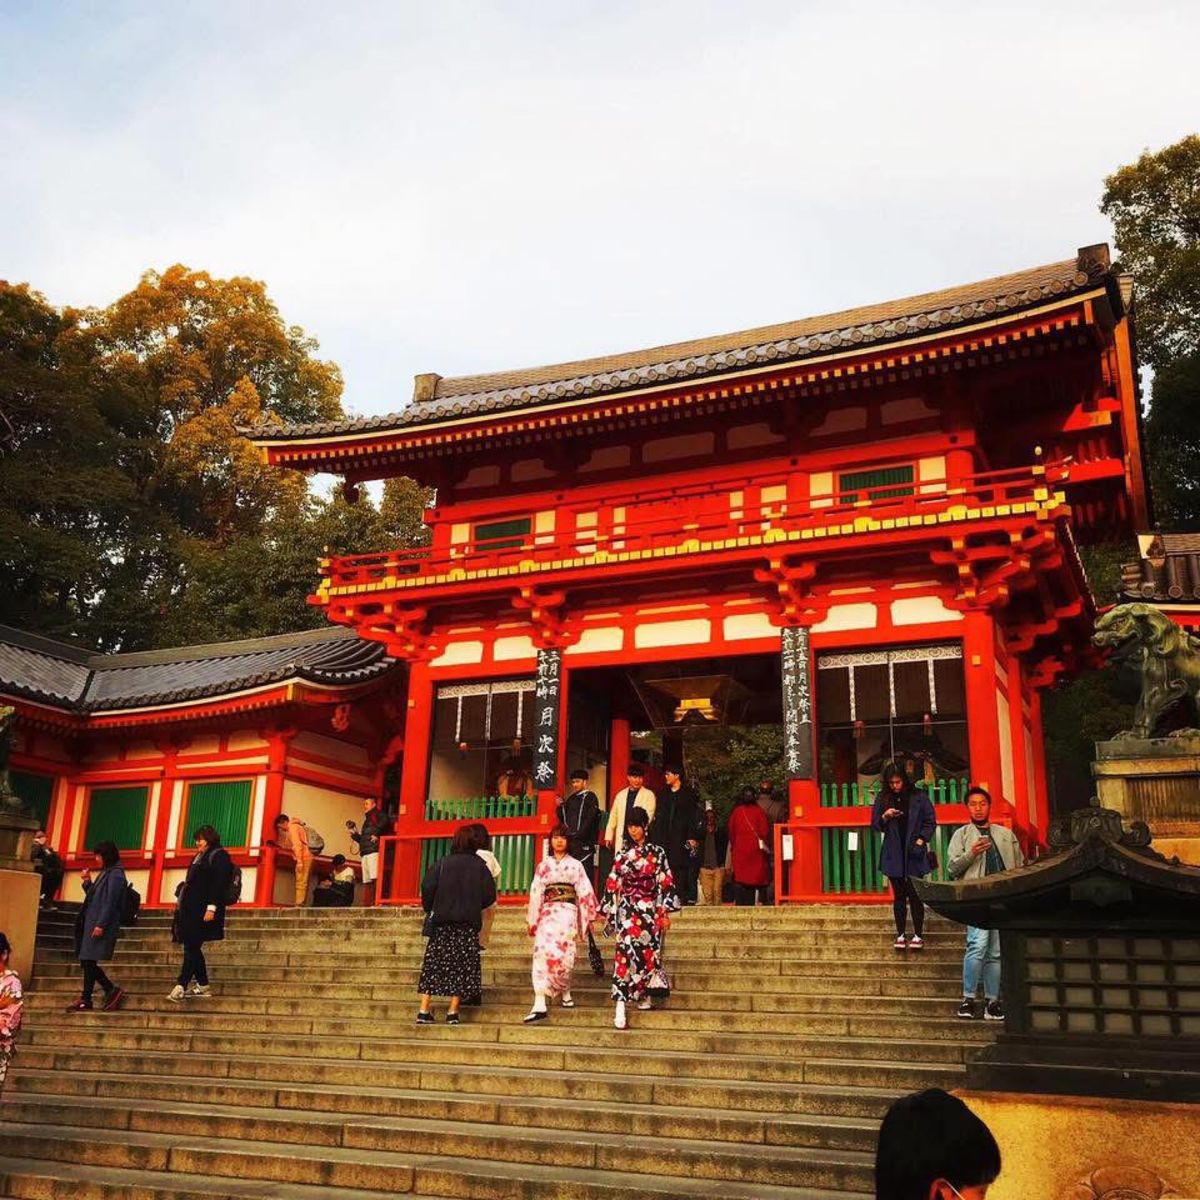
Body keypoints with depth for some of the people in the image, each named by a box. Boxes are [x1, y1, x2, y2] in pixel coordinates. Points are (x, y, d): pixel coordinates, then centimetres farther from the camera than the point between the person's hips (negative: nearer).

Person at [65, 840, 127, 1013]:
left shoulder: (115, 874, -11)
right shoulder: (106, 873, 19)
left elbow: (110, 902, -18)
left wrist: (101, 925, -22)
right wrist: (87, 882, 8)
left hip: (101, 925, -10)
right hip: (92, 923, 10)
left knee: (88, 960, -7)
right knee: (87, 961, 7)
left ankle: (86, 1000, 0)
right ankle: (112, 991, 10)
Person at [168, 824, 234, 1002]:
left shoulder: (219, 856, -7)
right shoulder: (200, 857, 21)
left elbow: (219, 884, -16)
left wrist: (211, 907, -22)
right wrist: (181, 899, 15)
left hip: (203, 910, -10)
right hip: (191, 908, 10)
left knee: (191, 947, -12)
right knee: (192, 948, 9)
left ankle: (181, 986, -14)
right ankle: (203, 985, 13)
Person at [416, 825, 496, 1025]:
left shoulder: (442, 863, -1)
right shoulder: (479, 866, 0)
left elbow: (427, 889, -8)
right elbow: (490, 896, -2)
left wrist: (429, 910, 9)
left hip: (442, 921, 0)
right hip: (468, 924, 0)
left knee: (434, 963, 5)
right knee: (462, 966, 5)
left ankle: (424, 1010, 2)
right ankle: (452, 1012, 1)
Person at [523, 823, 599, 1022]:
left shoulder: (575, 865, 11)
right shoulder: (543, 865, 13)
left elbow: (584, 892, 9)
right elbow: (536, 893, 11)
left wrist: (589, 917, 5)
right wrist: (533, 920, 7)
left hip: (568, 912, 0)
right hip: (548, 913, 0)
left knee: (565, 955, -2)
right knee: (542, 952, -15)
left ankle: (565, 993, 27)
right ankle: (539, 1005, -22)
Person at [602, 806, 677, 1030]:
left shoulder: (657, 853, 4)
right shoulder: (622, 855, 7)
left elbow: (665, 884, 2)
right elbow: (612, 885, 9)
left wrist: (665, 913, -3)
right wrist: (609, 913, 7)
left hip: (650, 910, 1)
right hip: (628, 909, -1)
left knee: (648, 953, 3)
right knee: (625, 952, -13)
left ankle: (643, 995, 22)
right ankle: (620, 1008, -18)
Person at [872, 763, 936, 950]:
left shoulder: (919, 797, -2)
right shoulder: (882, 799, 3)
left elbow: (930, 822, 2)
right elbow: (875, 825, 6)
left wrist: (921, 840, -9)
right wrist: (885, 817, -13)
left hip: (914, 854, -2)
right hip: (894, 855, 2)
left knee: (915, 895, 1)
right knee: (899, 896, 8)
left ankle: (918, 935, 10)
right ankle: (900, 935, 14)